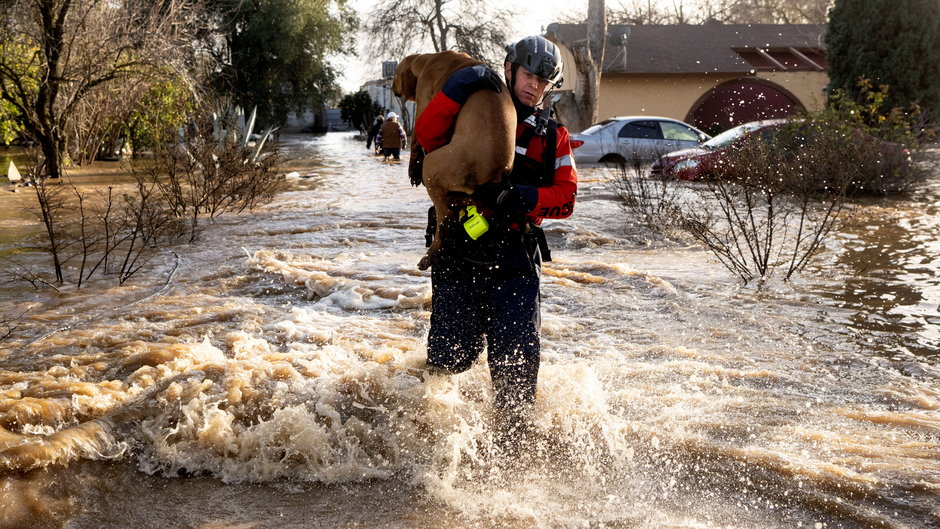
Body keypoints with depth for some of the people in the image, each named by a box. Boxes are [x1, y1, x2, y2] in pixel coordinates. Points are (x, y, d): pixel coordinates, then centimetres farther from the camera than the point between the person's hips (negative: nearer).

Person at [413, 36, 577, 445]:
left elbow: (565, 197, 2)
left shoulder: (553, 136, 15)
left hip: (514, 260, 2)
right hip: (458, 253, -1)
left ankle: (512, 442, 14)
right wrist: (458, 87, -19)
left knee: (516, 358, -4)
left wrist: (520, 198, -15)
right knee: (452, 354, -2)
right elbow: (427, 135, -10)